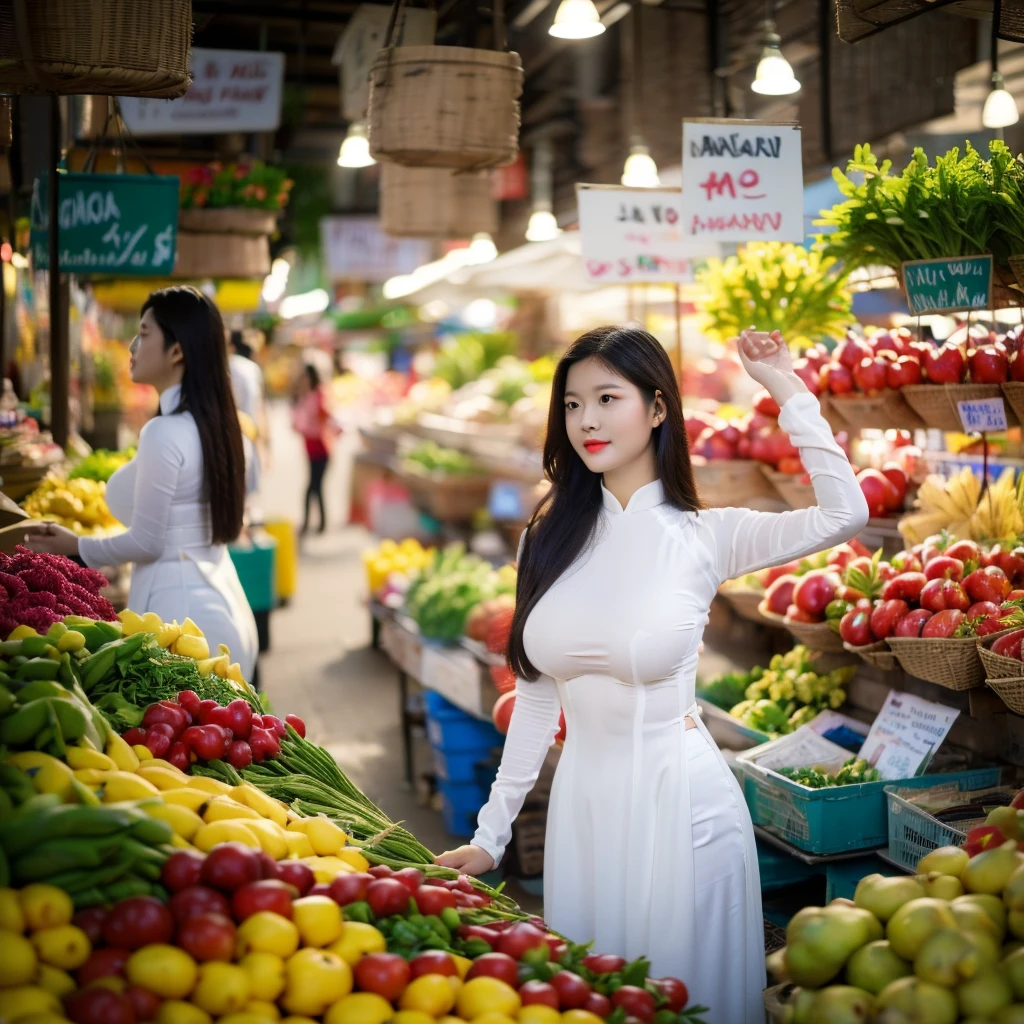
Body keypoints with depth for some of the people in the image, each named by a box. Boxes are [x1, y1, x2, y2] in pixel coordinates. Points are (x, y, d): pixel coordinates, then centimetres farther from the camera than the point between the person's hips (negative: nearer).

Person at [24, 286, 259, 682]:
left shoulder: (163, 433, -18)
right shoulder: (212, 422, 8)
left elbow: (146, 543, -15)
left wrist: (76, 546, 0)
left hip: (179, 608, -9)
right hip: (220, 602, 9)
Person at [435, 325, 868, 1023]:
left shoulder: (703, 536, -7)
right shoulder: (552, 536, 3)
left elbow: (844, 514, -24)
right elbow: (537, 695, 7)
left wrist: (787, 391, -18)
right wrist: (491, 834, 9)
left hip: (679, 798, -4)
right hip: (583, 801, 4)